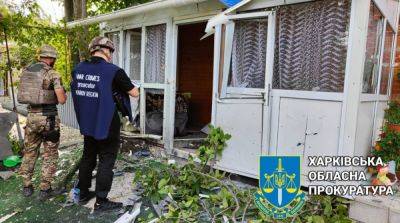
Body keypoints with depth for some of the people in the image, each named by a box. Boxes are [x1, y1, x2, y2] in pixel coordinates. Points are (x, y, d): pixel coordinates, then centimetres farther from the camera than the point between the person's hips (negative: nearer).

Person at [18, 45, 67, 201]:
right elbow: (62, 100, -15)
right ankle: (44, 190, 13)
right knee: (50, 154, 8)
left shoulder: (26, 72, 8)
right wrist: (64, 92, 6)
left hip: (31, 117, 5)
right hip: (49, 118, -5)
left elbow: (24, 95, 17)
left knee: (29, 152, 20)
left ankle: (27, 187, 28)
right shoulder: (53, 74, -11)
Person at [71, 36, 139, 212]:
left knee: (88, 158, 21)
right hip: (107, 126, -6)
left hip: (87, 124, 7)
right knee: (106, 162, 5)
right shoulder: (114, 71, -18)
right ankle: (101, 202, 15)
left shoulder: (78, 69, 1)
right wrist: (126, 86, 11)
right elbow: (135, 93, -10)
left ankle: (83, 193, 35)